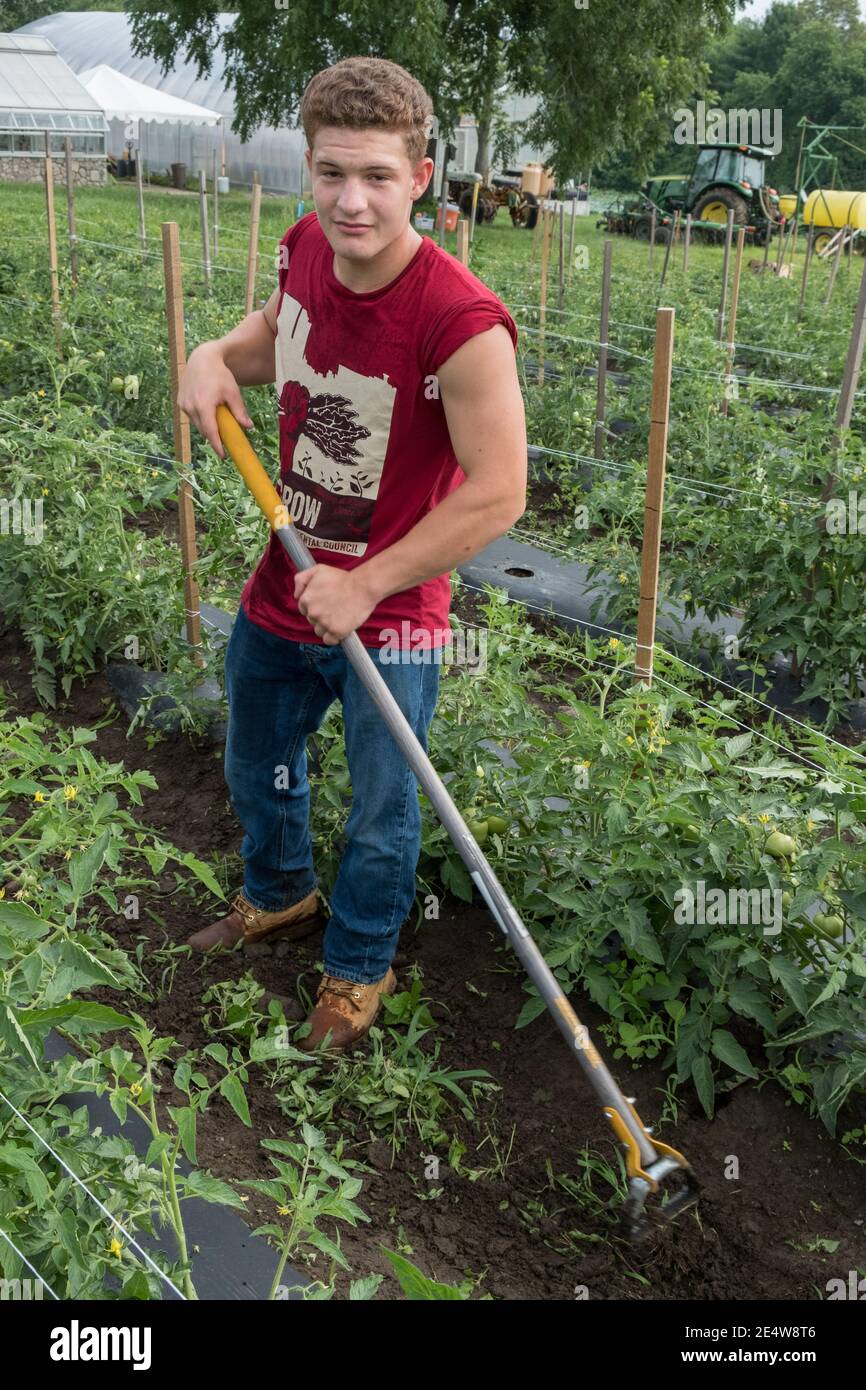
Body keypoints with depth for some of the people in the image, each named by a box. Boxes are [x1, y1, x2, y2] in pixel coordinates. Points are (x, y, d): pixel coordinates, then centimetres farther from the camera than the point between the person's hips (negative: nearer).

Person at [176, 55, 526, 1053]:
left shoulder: (462, 325, -28)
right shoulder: (303, 250, -7)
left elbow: (497, 494, -25)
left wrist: (365, 587, -22)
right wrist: (218, 355, -6)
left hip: (388, 622, -6)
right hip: (281, 594, 7)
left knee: (379, 820, 13)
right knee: (256, 769, 28)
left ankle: (357, 968, 42)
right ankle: (279, 896, 58)